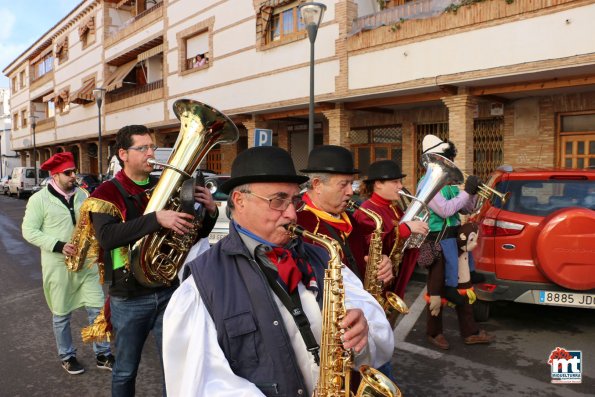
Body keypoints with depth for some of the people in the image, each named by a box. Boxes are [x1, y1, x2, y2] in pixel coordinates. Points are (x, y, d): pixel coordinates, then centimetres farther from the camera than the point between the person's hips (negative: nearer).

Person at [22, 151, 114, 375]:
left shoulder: (82, 195, 6)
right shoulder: (39, 199, -7)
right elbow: (29, 231, -9)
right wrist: (58, 245, -19)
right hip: (57, 265, -3)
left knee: (98, 308, 4)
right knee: (61, 314, 10)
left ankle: (103, 355, 18)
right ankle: (67, 357, 29)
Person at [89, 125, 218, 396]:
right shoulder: (107, 193, -7)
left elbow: (197, 233, 9)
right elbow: (106, 236, -26)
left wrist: (209, 211, -13)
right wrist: (156, 218, -35)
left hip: (169, 292, 3)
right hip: (129, 298, -3)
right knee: (126, 370, 15)